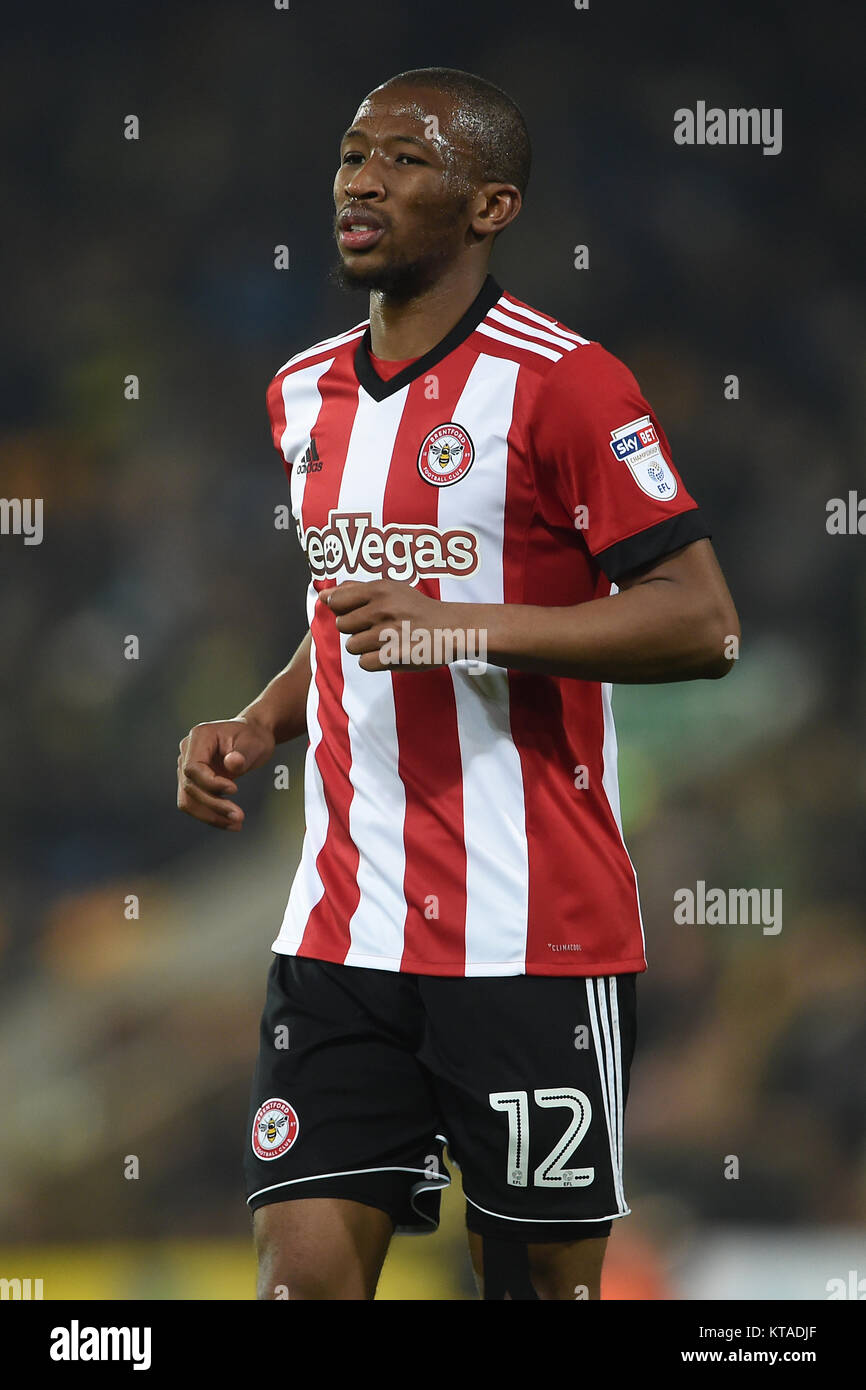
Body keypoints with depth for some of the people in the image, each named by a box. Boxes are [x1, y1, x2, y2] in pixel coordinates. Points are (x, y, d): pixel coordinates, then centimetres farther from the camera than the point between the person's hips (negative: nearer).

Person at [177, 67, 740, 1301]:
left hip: (533, 939, -5)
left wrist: (468, 627, -20)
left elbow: (703, 625, -13)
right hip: (341, 926, 6)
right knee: (304, 1266, -4)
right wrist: (253, 730, 11)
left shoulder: (562, 384, -8)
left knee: (539, 1277, 2)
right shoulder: (306, 394, 15)